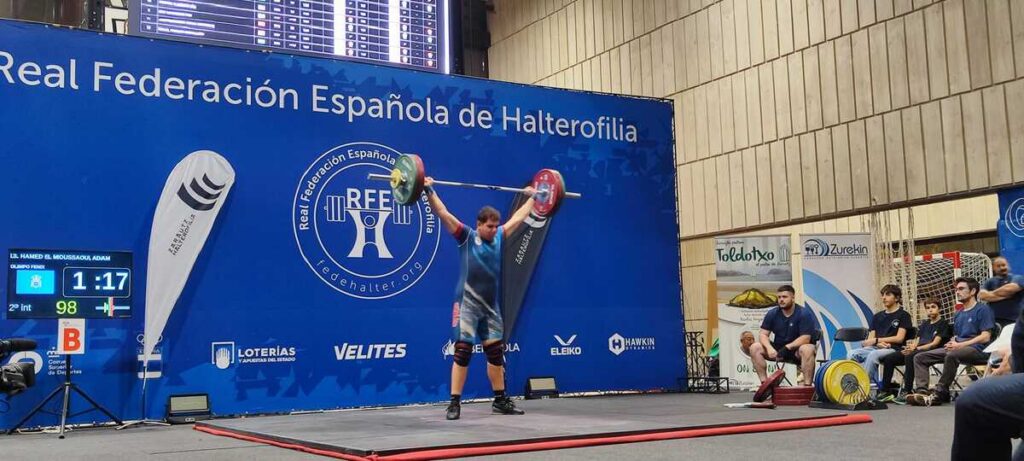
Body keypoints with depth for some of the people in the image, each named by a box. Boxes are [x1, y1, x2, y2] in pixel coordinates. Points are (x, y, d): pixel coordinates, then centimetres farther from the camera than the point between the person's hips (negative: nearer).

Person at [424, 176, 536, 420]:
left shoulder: (499, 237, 8)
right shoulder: (466, 236, -6)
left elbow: (518, 218, 20)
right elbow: (443, 214, -12)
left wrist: (532, 197, 28)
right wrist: (429, 190, -18)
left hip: (491, 306, 6)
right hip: (467, 304, -6)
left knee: (496, 353, 9)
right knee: (462, 352, -8)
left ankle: (500, 401, 19)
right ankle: (454, 403, -5)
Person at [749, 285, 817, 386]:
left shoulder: (804, 314, -13)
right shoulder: (772, 314, -1)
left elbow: (805, 338, -20)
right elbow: (763, 334, -5)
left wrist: (787, 348, -32)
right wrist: (769, 348, -27)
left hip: (797, 348, -4)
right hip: (778, 348, 4)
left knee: (807, 349, -38)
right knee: (754, 348, -15)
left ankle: (807, 385, -33)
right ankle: (764, 382, -14)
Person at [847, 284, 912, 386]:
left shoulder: (903, 315, 6)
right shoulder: (877, 316, 21)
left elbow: (899, 338, -4)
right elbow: (870, 339, 15)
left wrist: (876, 340, -6)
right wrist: (878, 343, -9)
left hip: (893, 349, -5)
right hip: (876, 348, 5)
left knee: (873, 354, -38)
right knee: (852, 354, -24)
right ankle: (873, 382, -28)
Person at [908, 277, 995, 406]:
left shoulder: (982, 309, -1)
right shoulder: (958, 315, 24)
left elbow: (985, 337, -10)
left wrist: (960, 345, -17)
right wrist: (952, 344, -3)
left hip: (976, 349, -8)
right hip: (956, 349, 8)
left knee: (951, 355, -40)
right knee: (920, 357, -6)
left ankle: (940, 394, -32)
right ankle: (922, 391, -23)